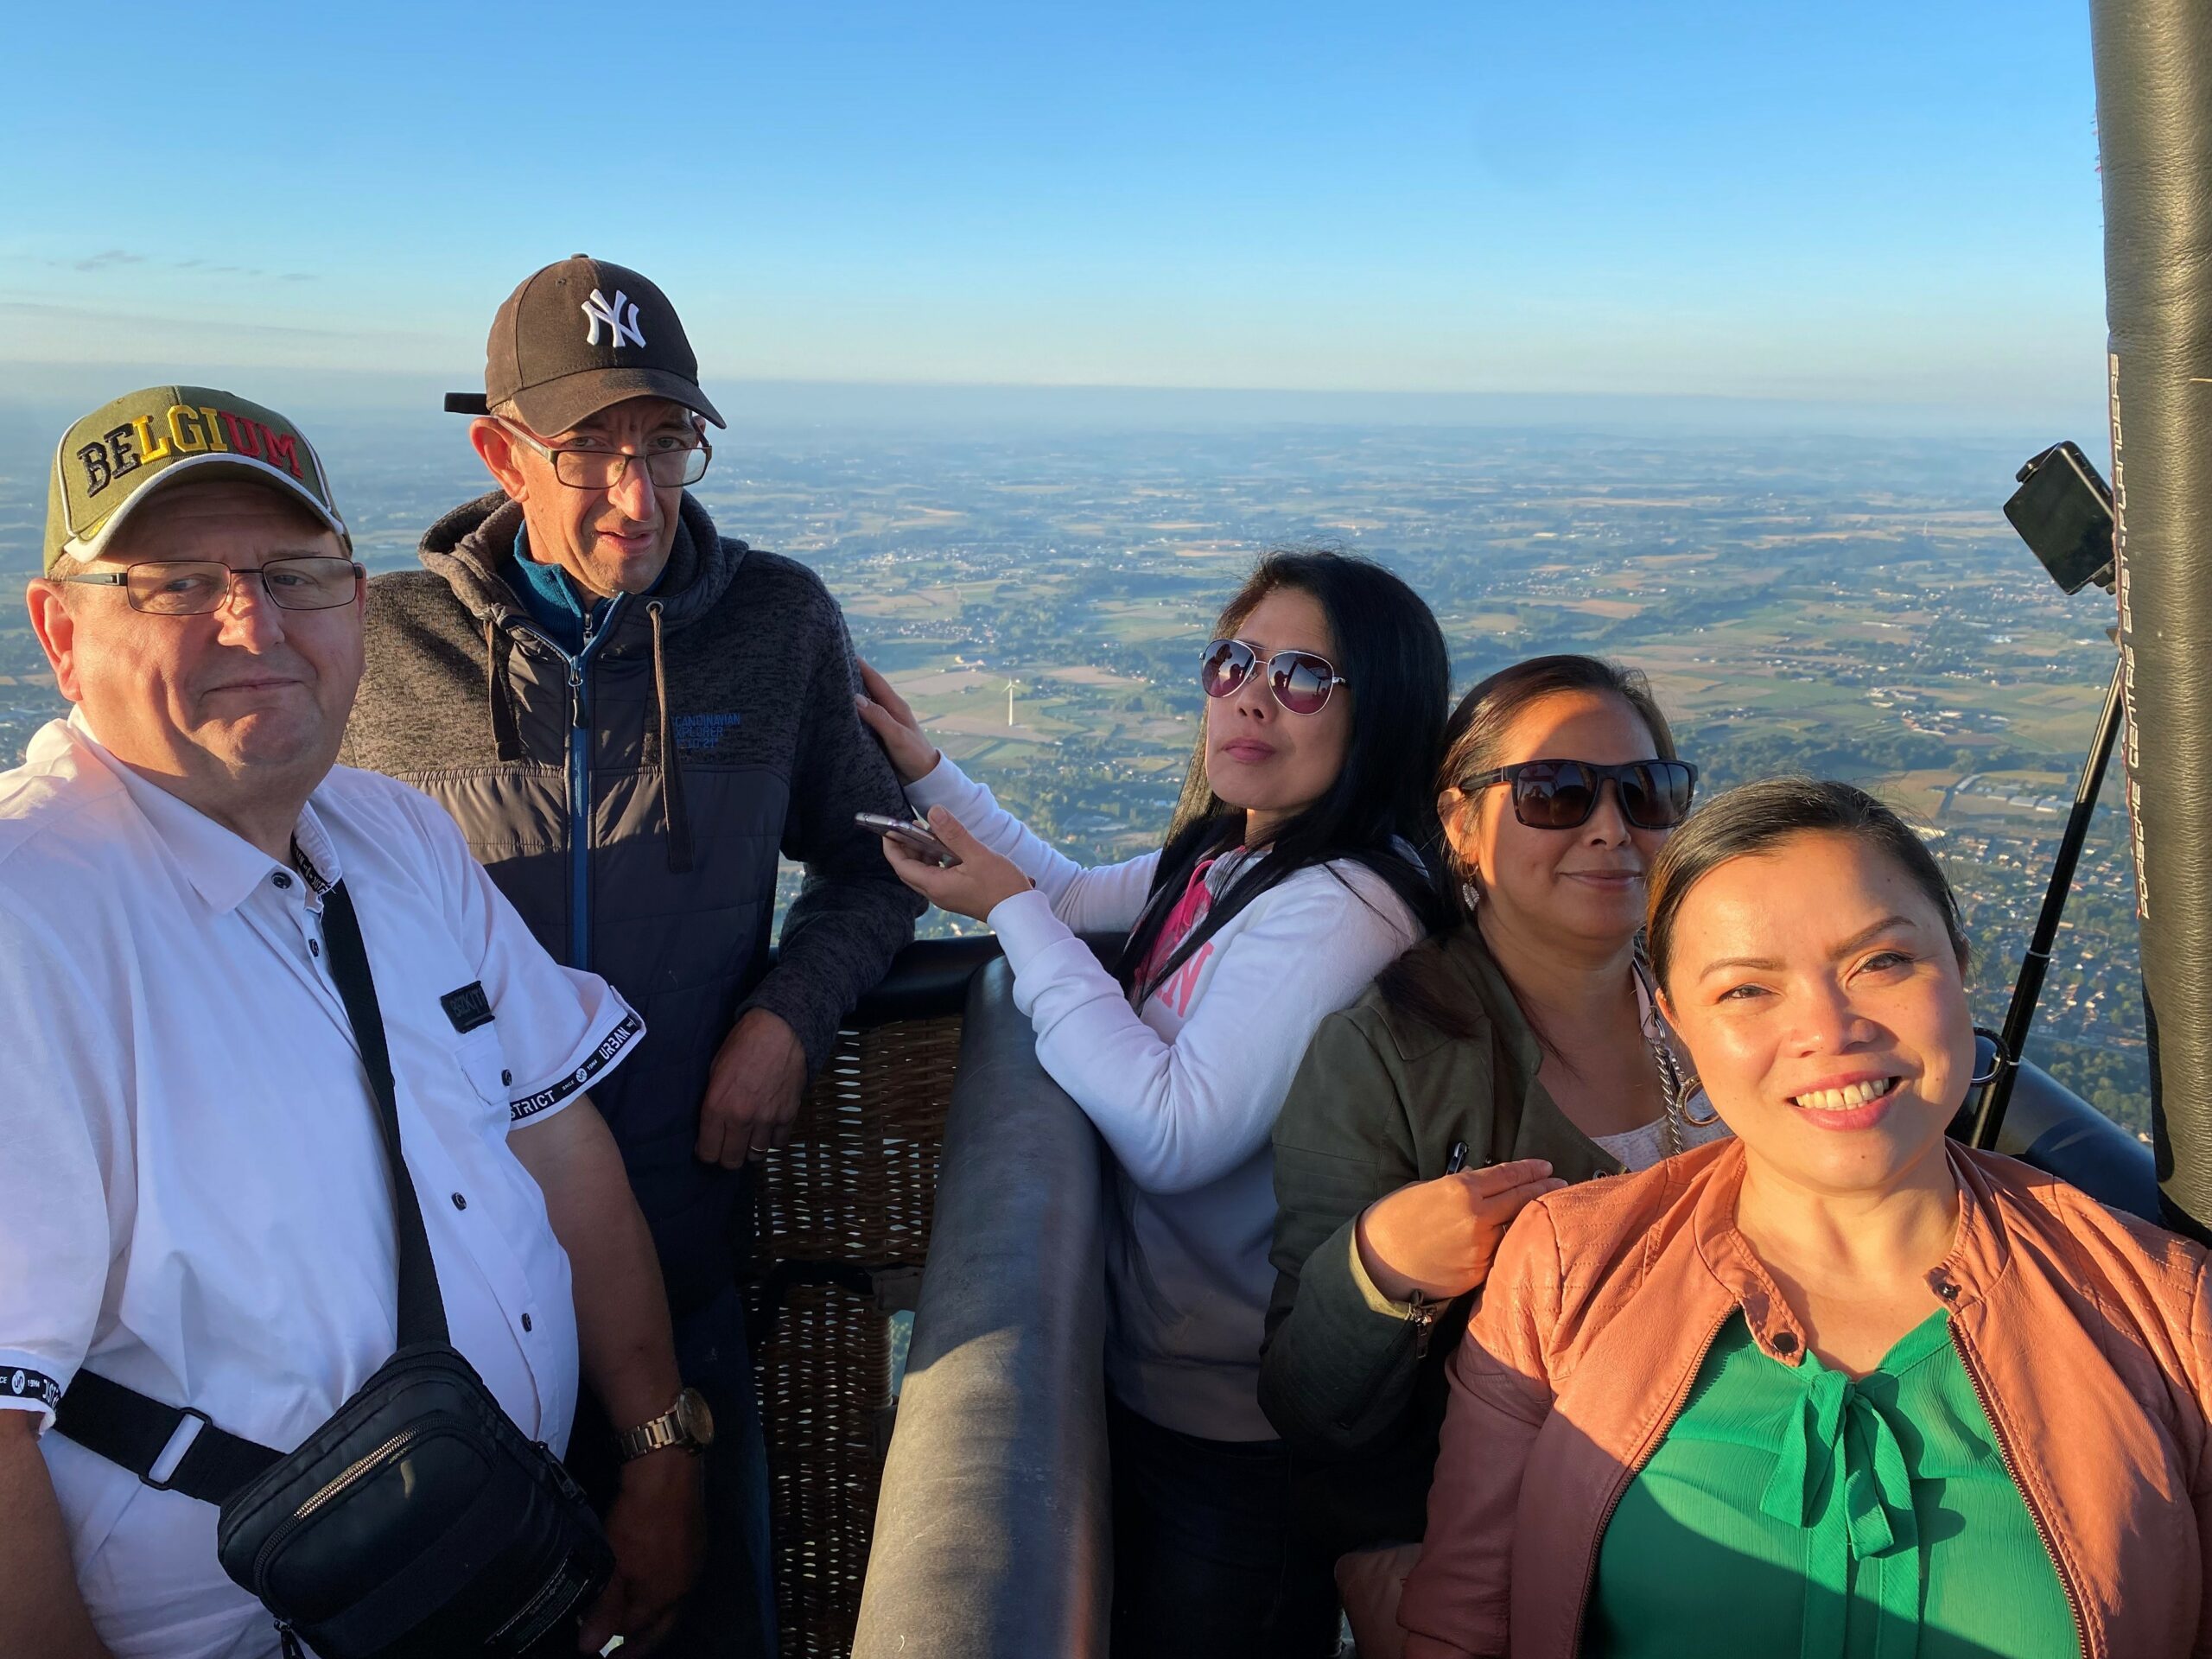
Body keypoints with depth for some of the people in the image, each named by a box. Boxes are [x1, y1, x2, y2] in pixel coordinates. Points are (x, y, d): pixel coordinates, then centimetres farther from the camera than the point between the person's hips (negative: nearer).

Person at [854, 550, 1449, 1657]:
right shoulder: (1221, 860, 2)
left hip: (1236, 1434, -9)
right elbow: (1077, 897, 20)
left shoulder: (1339, 908, -26)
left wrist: (1013, 914, -21)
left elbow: (1175, 1132, -30)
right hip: (1142, 1367, 9)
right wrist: (930, 774, 14)